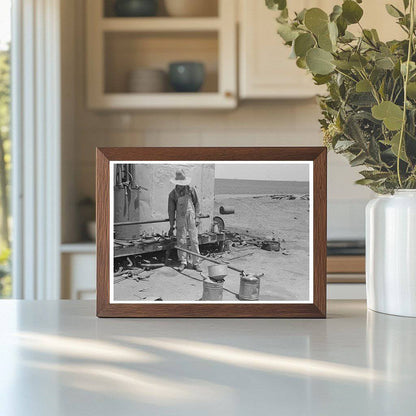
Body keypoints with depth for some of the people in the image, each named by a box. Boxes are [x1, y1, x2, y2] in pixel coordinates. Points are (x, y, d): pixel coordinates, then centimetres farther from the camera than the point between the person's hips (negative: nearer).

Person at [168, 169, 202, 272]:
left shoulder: (191, 190, -1)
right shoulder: (173, 194, -1)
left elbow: (196, 204, 7)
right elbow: (171, 210, 5)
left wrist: (197, 218, 0)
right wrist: (171, 226, 5)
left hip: (191, 218, 0)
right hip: (180, 219, 0)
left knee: (194, 241, -1)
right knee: (181, 241, 1)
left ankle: (195, 263, 5)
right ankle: (183, 262, 13)